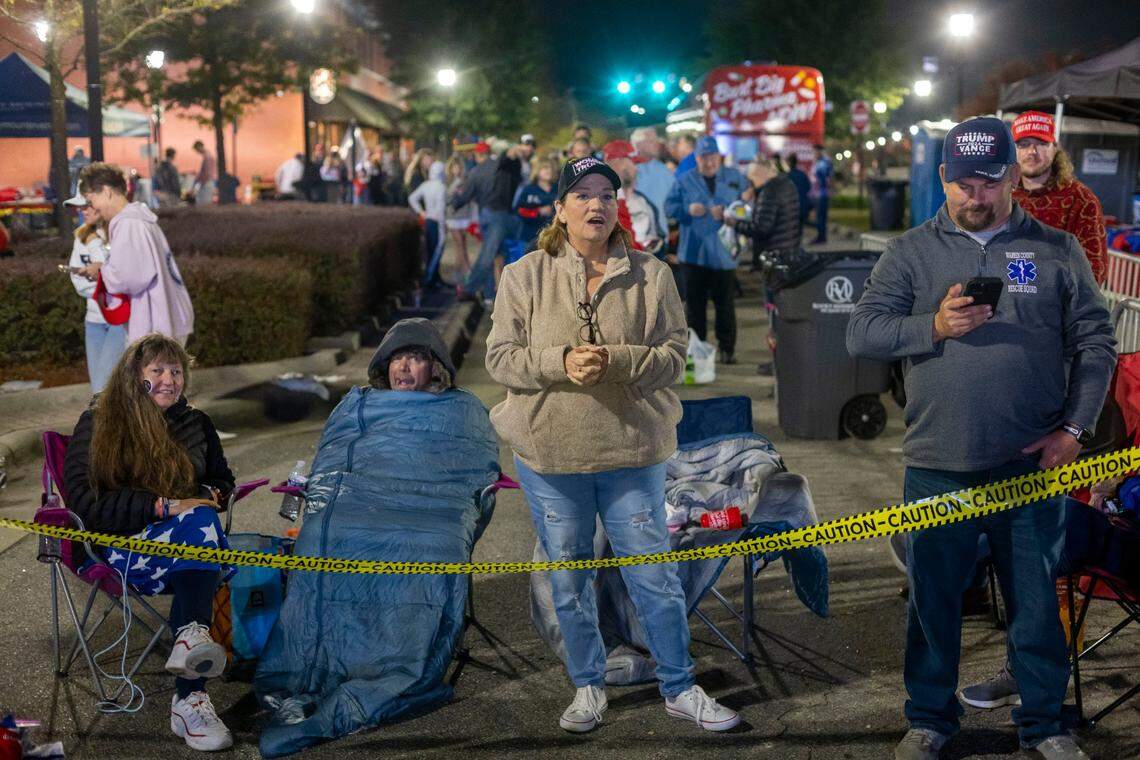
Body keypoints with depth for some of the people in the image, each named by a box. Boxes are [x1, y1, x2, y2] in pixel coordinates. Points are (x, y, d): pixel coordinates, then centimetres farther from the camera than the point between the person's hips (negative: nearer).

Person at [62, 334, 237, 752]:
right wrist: (164, 508, -12)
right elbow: (85, 503, -4)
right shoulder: (96, 424, 8)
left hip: (189, 549, 4)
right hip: (124, 550, -3)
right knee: (200, 523, -36)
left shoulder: (196, 424, 22)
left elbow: (222, 480, 35)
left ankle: (190, 640, -54)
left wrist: (210, 494, 9)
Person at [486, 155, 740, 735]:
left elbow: (672, 356, -4)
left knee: (655, 579, 6)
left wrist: (616, 361, -22)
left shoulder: (651, 276, 1)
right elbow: (500, 356, -3)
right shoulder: (525, 276, 0)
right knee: (569, 583, 12)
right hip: (549, 456, 0)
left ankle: (679, 688, 22)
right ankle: (587, 686, 29)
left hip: (632, 453, 0)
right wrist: (561, 362, -19)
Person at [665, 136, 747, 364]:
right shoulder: (684, 180, 8)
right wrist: (688, 210, -12)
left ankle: (727, 348, 12)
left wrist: (727, 214, -13)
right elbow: (669, 206, 5)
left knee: (725, 304, 3)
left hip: (724, 254, 0)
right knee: (694, 302, 4)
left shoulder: (734, 178, 8)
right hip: (693, 253, 0)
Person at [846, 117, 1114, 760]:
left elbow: (1096, 343, 6)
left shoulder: (1057, 250, 6)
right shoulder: (910, 253, 6)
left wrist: (1075, 426, -4)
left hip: (1031, 465, 0)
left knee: (1038, 600, 8)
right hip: (938, 468, 0)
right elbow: (862, 333, -1)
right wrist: (934, 327, -16)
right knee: (934, 599, 9)